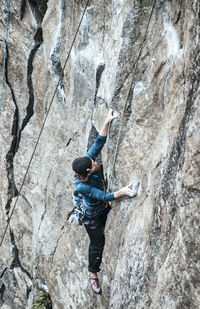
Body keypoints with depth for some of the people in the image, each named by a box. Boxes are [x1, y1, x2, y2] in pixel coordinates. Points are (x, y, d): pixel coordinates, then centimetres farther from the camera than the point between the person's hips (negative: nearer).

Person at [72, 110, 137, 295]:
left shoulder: (87, 160, -24)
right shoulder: (82, 187, -38)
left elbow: (99, 143, -23)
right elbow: (104, 197, -37)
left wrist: (107, 123, -32)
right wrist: (122, 192, -50)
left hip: (105, 209, 7)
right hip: (93, 215, -7)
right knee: (97, 245, 10)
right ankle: (93, 275, 34)